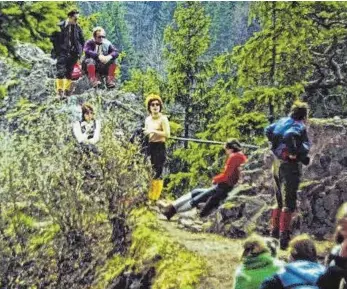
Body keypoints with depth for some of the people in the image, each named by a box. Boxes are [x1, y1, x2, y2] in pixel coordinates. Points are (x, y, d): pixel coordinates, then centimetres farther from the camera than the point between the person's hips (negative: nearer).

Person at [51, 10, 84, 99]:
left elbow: (82, 41, 18)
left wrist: (79, 51, 8)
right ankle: (59, 91, -11)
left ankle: (66, 91, 12)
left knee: (69, 73, 6)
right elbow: (53, 38, 1)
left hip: (73, 54, 3)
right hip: (62, 52, -3)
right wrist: (57, 49, -4)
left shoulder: (77, 28, 7)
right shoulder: (60, 26, -3)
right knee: (60, 72, -12)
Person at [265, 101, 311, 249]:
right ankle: (284, 236, -8)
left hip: (277, 163, 8)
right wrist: (293, 152, -21)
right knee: (288, 203, -4)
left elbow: (268, 130, 6)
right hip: (290, 165, -8)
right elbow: (289, 135, -33)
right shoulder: (300, 127, -14)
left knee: (279, 200, 21)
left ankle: (274, 232, 28)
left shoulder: (283, 121, 7)